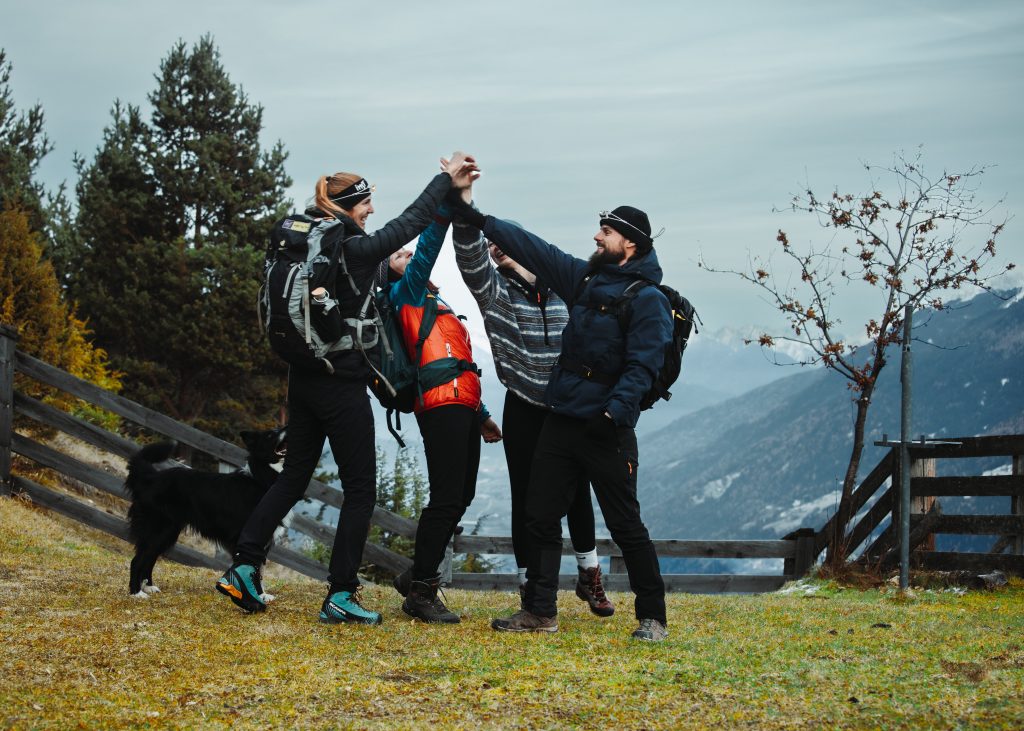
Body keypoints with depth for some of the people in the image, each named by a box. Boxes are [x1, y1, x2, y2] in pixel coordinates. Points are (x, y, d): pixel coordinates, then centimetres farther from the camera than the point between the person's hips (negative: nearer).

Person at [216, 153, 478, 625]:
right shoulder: (354, 250, -16)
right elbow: (410, 223, -10)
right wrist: (446, 179, 0)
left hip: (304, 380, 8)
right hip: (341, 385, -8)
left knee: (292, 479, 18)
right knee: (360, 489, 2)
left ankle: (243, 567, 10)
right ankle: (340, 595, 1)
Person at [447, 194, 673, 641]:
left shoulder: (647, 299, -10)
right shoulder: (585, 278, 12)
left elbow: (643, 365, -17)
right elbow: (534, 249, 13)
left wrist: (614, 412, -28)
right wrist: (476, 219, 10)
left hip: (607, 429, -7)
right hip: (561, 420, 8)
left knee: (625, 526, -2)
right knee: (540, 516, 8)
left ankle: (653, 618, 8)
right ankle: (540, 611, 16)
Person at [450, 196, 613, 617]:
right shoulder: (495, 290, -2)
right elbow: (468, 253, -20)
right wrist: (464, 202, -34)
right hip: (524, 412, -1)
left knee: (577, 494, 8)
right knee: (526, 499, 2)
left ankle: (589, 576, 25)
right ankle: (530, 589, 10)